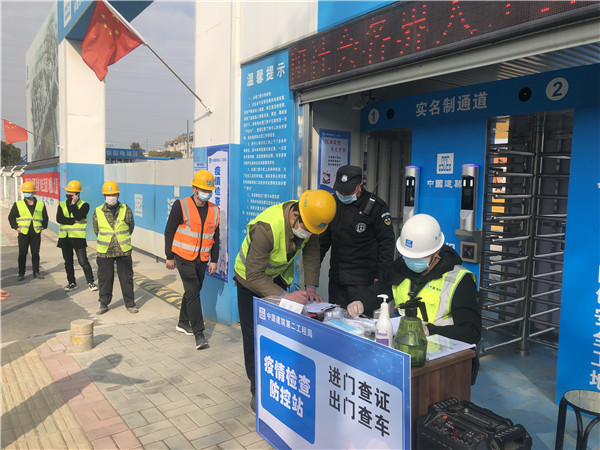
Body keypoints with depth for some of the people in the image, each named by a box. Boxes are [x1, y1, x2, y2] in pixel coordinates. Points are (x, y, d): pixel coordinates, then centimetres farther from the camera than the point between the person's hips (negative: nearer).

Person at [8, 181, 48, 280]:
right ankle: (21, 274, 11)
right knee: (22, 254, 3)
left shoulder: (41, 205, 7)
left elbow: (45, 217, 17)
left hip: (36, 233, 1)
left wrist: (43, 226, 4)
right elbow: (11, 217, 9)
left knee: (35, 253, 6)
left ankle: (36, 272, 14)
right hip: (23, 233, -1)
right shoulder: (18, 204, 4)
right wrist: (16, 227, -2)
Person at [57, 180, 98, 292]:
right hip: (64, 237, 5)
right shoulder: (62, 205, 9)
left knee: (83, 261, -8)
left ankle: (91, 282, 2)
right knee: (68, 262, 12)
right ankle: (71, 282, 24)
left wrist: (73, 204, -15)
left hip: (78, 237, -4)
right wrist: (73, 221, -15)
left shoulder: (84, 205, -2)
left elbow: (78, 216, -19)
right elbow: (59, 219, -7)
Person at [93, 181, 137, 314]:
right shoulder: (98, 212, 0)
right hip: (104, 252, 1)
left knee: (126, 278, 5)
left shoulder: (126, 209, -1)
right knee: (104, 278, 8)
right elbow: (96, 230, 13)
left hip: (123, 251, 0)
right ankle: (104, 304, 22)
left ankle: (130, 303, 16)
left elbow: (131, 226, 10)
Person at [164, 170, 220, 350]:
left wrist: (214, 260, 9)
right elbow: (169, 232, -4)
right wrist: (169, 257, -5)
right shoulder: (181, 206, -8)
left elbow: (215, 237, 12)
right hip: (184, 257, -5)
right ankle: (199, 333, -8)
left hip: (202, 259, 5)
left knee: (193, 291, 15)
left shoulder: (214, 210, 6)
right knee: (193, 292, -11)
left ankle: (183, 322, 34)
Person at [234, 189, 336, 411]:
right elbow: (254, 276, -38)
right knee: (254, 336, -1)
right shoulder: (266, 227, -41)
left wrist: (311, 287, -17)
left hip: (278, 276, 5)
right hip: (250, 278, -5)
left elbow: (311, 253, -5)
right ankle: (257, 391, 13)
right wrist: (284, 295, -45)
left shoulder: (309, 220, -21)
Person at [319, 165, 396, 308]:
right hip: (336, 277, 5)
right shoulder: (333, 203, 8)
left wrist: (381, 276, -11)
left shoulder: (376, 206, -8)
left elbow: (387, 243, -6)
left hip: (362, 280, -5)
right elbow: (323, 238, 18)